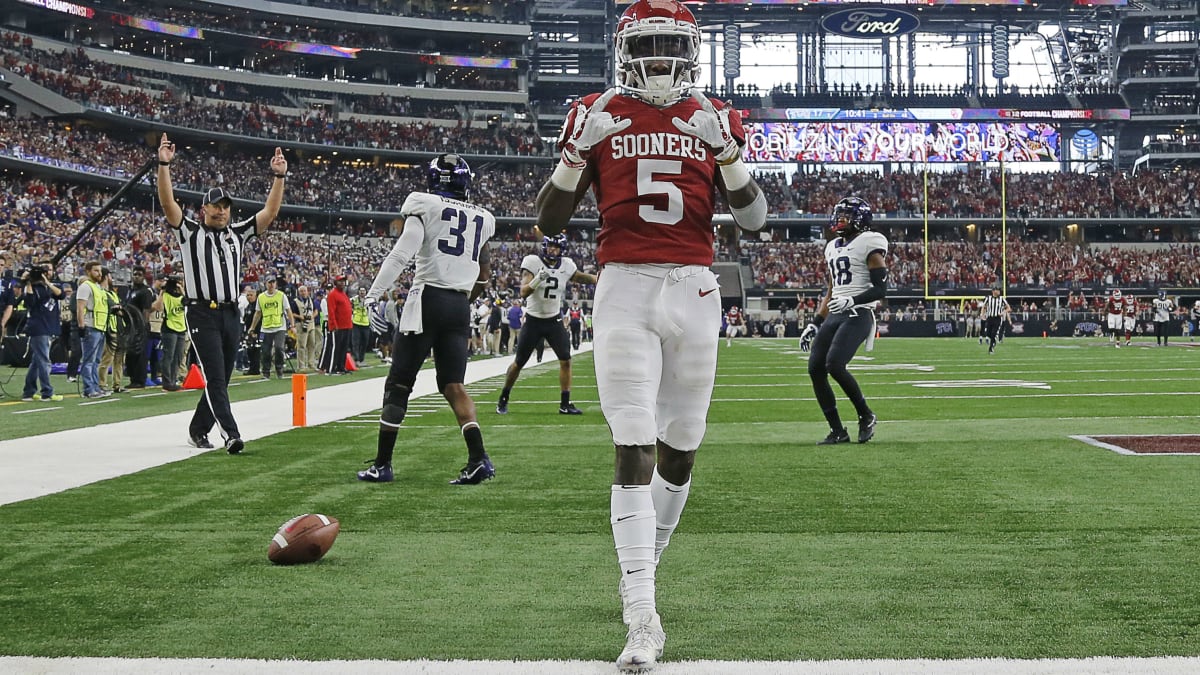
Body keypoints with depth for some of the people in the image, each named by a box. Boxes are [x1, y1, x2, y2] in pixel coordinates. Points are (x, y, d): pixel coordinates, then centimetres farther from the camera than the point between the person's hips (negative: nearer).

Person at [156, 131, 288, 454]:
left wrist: (279, 177, 0)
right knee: (215, 377, -12)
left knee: (221, 379, 10)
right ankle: (230, 434, -20)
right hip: (202, 314, -5)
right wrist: (164, 165, -20)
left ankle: (197, 430, 23)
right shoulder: (190, 232, 4)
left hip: (231, 315, 5)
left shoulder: (238, 233, 15)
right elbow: (168, 203, -9)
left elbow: (270, 211, 10)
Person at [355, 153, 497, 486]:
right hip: (460, 306, 5)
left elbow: (401, 254, -13)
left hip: (427, 299, -5)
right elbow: (484, 274, 18)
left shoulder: (425, 206, -3)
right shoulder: (480, 219, 13)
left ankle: (382, 464, 5)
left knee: (398, 383, 3)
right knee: (453, 385, 7)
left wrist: (373, 295, -12)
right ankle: (479, 458, -9)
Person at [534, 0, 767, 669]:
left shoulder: (714, 121, 9)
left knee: (680, 447, 9)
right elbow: (550, 223, 4)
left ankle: (644, 565, 34)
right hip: (625, 289, -2)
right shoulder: (597, 118, 5)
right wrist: (578, 151, -10)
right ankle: (643, 618, -12)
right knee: (633, 450, -11)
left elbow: (755, 218, 6)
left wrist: (727, 153, -8)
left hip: (694, 290, 3)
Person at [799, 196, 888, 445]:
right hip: (834, 316, 8)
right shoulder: (834, 247, 20)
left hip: (858, 315, -8)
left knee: (834, 364, -23)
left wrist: (852, 301, -23)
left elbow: (881, 289, -9)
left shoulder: (868, 245, -5)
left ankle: (866, 416, -2)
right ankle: (837, 431, 6)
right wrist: (815, 324, 19)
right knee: (815, 369, -2)